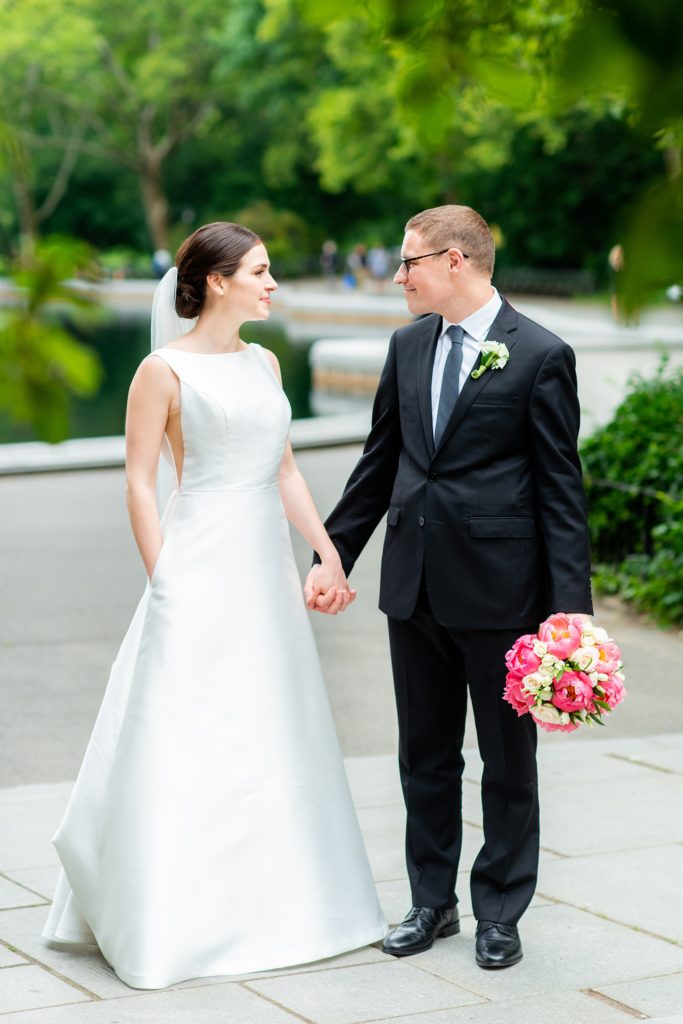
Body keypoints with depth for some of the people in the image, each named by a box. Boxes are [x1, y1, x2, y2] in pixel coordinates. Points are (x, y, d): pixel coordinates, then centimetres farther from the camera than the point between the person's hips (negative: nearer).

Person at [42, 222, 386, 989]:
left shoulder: (263, 364, 11)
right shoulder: (166, 370, -8)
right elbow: (139, 482, -9)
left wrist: (329, 553, 9)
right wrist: (165, 582, -13)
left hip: (267, 569, 7)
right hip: (201, 569, -7)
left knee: (275, 740, 12)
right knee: (185, 745, -3)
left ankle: (273, 904, 24)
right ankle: (170, 918, 7)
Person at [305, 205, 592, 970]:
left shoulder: (540, 356, -9)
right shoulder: (408, 345, 8)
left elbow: (561, 488, -9)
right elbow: (380, 460, 15)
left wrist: (571, 603, -13)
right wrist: (334, 554, 12)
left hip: (499, 589, -5)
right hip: (415, 584, 5)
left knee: (508, 761, 8)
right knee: (425, 756, 14)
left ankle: (500, 911, 22)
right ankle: (432, 901, 28)